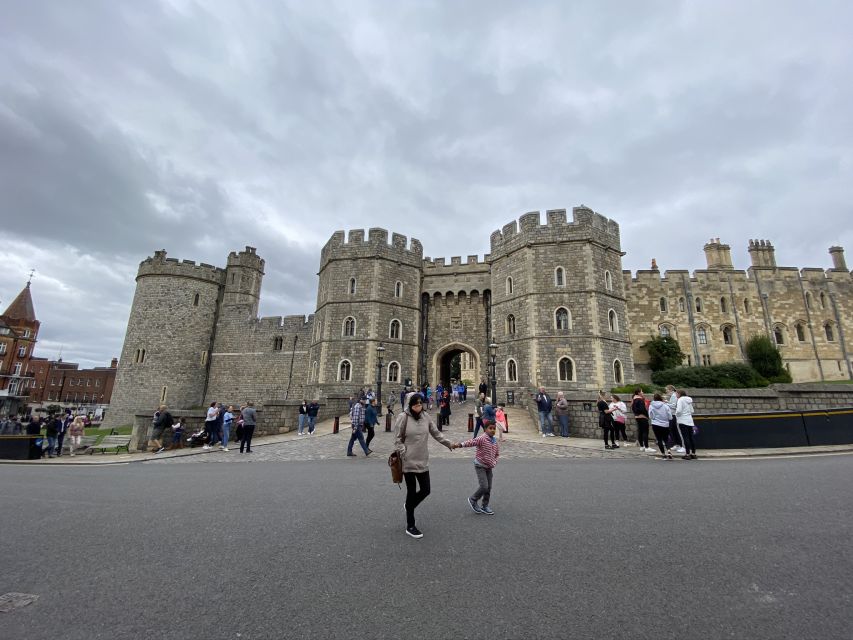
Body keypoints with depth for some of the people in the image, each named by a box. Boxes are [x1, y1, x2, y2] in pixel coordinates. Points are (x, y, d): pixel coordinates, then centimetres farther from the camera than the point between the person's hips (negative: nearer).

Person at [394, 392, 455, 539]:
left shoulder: (426, 416, 2)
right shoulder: (403, 417, -13)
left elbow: (436, 433, 11)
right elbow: (397, 439, -9)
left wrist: (449, 444, 9)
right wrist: (404, 454, -16)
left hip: (423, 461, 5)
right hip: (409, 462, -5)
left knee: (426, 490, 9)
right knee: (411, 492, 6)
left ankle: (409, 506, 41)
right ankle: (410, 527, 25)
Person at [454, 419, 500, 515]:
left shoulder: (495, 441, 2)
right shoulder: (482, 439, -20)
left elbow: (497, 453, 16)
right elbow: (471, 442, -35)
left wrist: (494, 462, 0)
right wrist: (460, 445, -49)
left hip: (489, 467, 7)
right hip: (480, 466, -7)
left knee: (489, 487, 10)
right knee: (484, 486, -12)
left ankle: (485, 506, 27)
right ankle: (473, 500, 13)